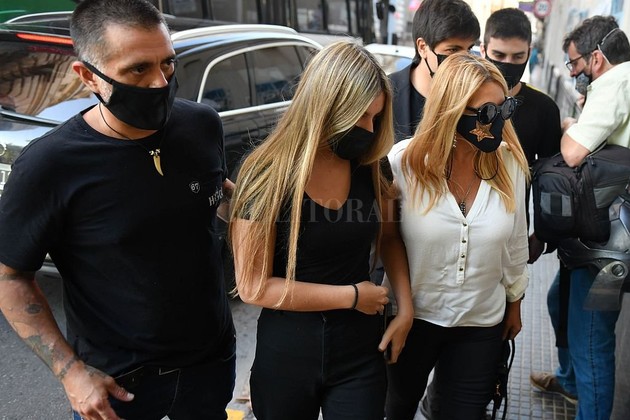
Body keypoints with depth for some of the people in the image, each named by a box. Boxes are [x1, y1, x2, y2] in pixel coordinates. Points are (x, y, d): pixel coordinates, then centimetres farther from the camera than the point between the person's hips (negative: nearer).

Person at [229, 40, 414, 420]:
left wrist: (406, 308, -3)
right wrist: (351, 296, -15)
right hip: (287, 355, -2)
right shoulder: (267, 176, -18)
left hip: (361, 353, 3)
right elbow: (253, 286, -17)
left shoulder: (370, 166, -6)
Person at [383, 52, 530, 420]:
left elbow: (516, 242, 3)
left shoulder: (510, 164, -11)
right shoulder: (404, 161, -20)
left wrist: (515, 301, 13)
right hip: (411, 318, -1)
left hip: (482, 325, 2)